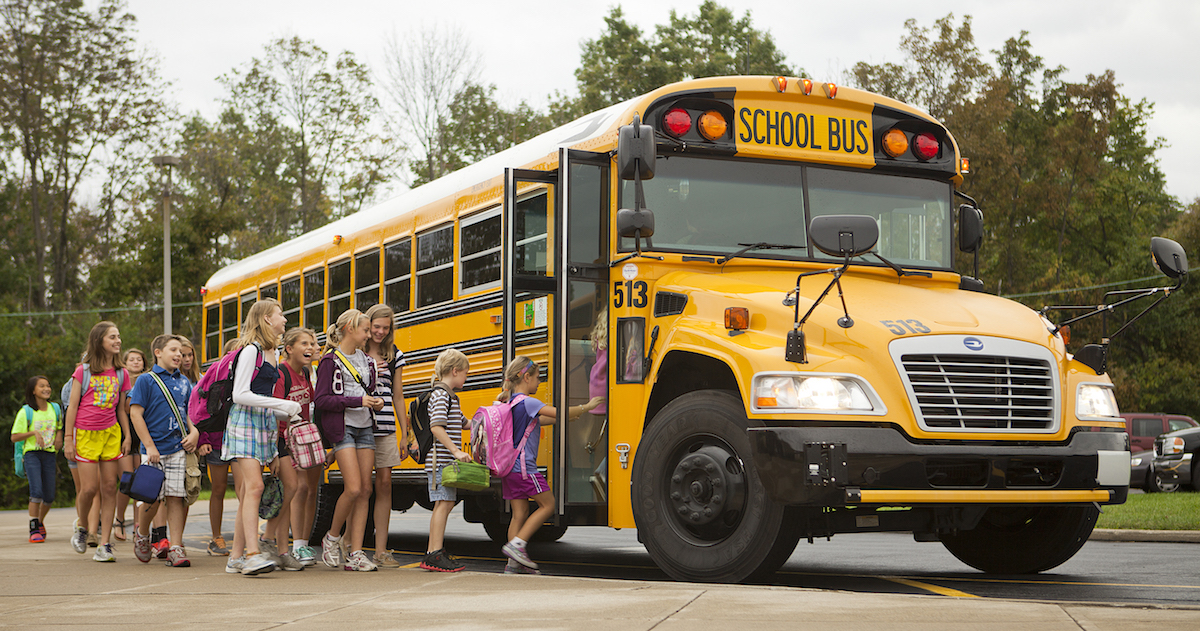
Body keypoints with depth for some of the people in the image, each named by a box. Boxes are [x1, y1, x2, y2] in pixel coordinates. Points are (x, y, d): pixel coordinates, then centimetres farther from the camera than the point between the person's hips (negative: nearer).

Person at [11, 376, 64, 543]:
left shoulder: (55, 409, 7)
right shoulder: (25, 412, -5)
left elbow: (60, 427, 25)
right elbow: (15, 437, -3)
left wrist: (59, 437, 4)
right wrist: (33, 432, -17)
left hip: (49, 454, 4)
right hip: (32, 454, -4)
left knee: (49, 496, 4)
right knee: (36, 491, -20)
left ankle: (40, 521, 33)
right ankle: (34, 530, -13)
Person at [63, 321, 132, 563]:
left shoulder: (121, 373, 8)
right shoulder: (83, 371, -2)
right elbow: (72, 406, -1)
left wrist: (127, 436, 7)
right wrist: (68, 438, -5)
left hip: (111, 433, 3)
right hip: (85, 433, -3)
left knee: (110, 487, -2)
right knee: (89, 488, -8)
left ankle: (104, 544, 1)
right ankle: (81, 528, 22)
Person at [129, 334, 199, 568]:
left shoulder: (184, 382, 15)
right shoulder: (146, 380, -1)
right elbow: (135, 413, -6)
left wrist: (193, 432, 2)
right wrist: (149, 446, -12)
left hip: (179, 448, 4)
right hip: (155, 449, -4)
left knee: (176, 497, -2)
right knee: (154, 498, -2)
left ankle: (175, 547, -1)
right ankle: (141, 533, 26)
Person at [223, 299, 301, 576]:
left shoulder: (271, 353, 18)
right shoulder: (251, 350, -9)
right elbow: (240, 395, -16)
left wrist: (289, 413, 13)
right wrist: (282, 404, -16)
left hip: (264, 423, 9)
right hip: (245, 421, -9)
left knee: (248, 492, 6)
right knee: (253, 486, -18)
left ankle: (236, 557, 8)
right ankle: (252, 554, -23)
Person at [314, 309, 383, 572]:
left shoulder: (365, 359, 16)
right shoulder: (331, 360, -5)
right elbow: (321, 400, -11)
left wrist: (374, 402, 4)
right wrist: (357, 401, -16)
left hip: (365, 427, 7)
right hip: (341, 426, -7)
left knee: (365, 490, 0)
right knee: (353, 488, -15)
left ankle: (355, 554, 2)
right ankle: (331, 538, 8)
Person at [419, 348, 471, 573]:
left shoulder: (449, 395, 21)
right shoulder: (441, 395, -11)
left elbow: (463, 423, 33)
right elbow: (436, 427, -23)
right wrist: (456, 451, -26)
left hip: (446, 461, 10)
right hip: (441, 460, -10)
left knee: (444, 504, 11)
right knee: (444, 504, -11)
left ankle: (432, 553, 15)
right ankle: (435, 554, -12)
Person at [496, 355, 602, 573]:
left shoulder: (510, 402, 15)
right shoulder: (527, 402, -14)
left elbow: (537, 421, 25)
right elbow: (560, 413, -18)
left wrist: (565, 417, 22)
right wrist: (587, 407, -6)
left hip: (508, 466, 9)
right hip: (524, 467, -9)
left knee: (519, 512, 9)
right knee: (547, 504, 0)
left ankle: (513, 563, 7)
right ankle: (516, 544, -7)